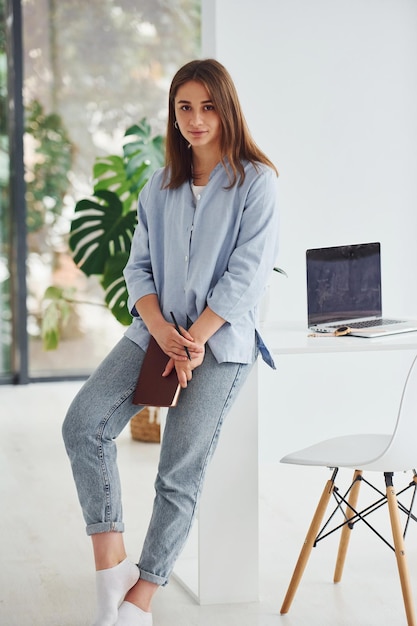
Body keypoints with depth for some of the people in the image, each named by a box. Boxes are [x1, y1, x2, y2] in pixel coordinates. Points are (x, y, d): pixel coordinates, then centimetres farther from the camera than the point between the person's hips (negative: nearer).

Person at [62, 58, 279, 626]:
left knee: (180, 473, -4)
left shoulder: (256, 182, -3)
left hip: (221, 343, -5)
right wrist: (161, 329, -10)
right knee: (83, 424, -16)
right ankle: (111, 563, -10)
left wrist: (195, 339, -15)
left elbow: (248, 272, -10)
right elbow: (139, 266, 9)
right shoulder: (161, 186, 13)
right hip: (155, 331, 5)